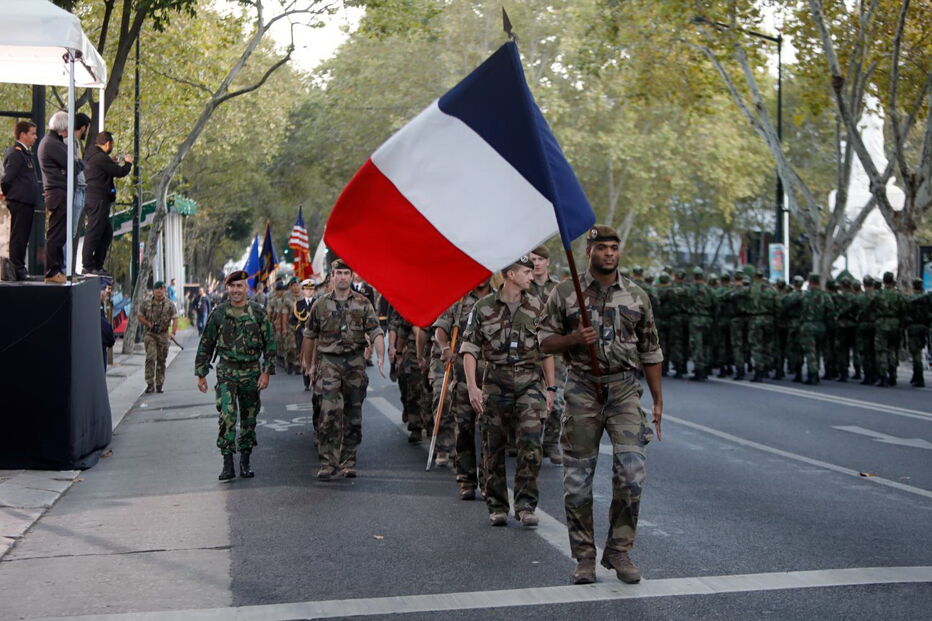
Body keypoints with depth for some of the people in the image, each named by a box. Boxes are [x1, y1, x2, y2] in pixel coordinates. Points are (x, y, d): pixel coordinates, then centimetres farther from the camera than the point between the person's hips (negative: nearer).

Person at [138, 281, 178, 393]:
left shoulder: (169, 304, 0)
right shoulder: (147, 303, 2)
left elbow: (175, 319, -3)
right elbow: (140, 317, 10)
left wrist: (173, 333, -17)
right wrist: (148, 323, -9)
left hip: (163, 335, 1)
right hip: (150, 334, -1)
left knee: (161, 360, 7)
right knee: (151, 358, -13)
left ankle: (159, 384, 16)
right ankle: (150, 383, -11)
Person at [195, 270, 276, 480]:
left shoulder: (258, 312, 1)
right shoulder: (218, 313, 1)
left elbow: (270, 342, 3)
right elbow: (206, 344, 7)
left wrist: (267, 372, -4)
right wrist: (201, 374, 5)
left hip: (251, 372, 1)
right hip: (226, 371, -1)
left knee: (249, 418, 8)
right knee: (227, 416, -13)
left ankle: (245, 461, 20)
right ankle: (228, 464, -10)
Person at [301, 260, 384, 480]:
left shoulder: (363, 304, 4)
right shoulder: (321, 305, 6)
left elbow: (376, 333, -2)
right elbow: (309, 336, 16)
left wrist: (381, 357, -17)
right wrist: (309, 363, 20)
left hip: (355, 362, 1)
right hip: (329, 362, -1)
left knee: (353, 415, 7)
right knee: (329, 413, -13)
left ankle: (348, 461, 18)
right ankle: (327, 462, -8)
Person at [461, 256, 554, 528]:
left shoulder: (536, 307, 8)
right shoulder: (484, 307, 2)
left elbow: (546, 350, 12)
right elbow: (470, 348, 0)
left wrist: (551, 387, 9)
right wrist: (472, 386, -9)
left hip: (529, 381, 1)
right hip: (496, 381, 0)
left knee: (530, 443, -11)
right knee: (493, 447, 3)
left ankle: (525, 505, -3)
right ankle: (497, 506, 16)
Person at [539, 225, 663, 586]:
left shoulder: (637, 297, 8)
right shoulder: (565, 294, 3)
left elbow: (650, 352, 13)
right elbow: (545, 342, 6)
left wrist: (658, 399, 10)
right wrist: (574, 339, -14)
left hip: (624, 390, 1)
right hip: (582, 390, -1)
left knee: (631, 471, -11)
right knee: (578, 478, 2)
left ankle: (619, 551, 5)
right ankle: (584, 557, 14)